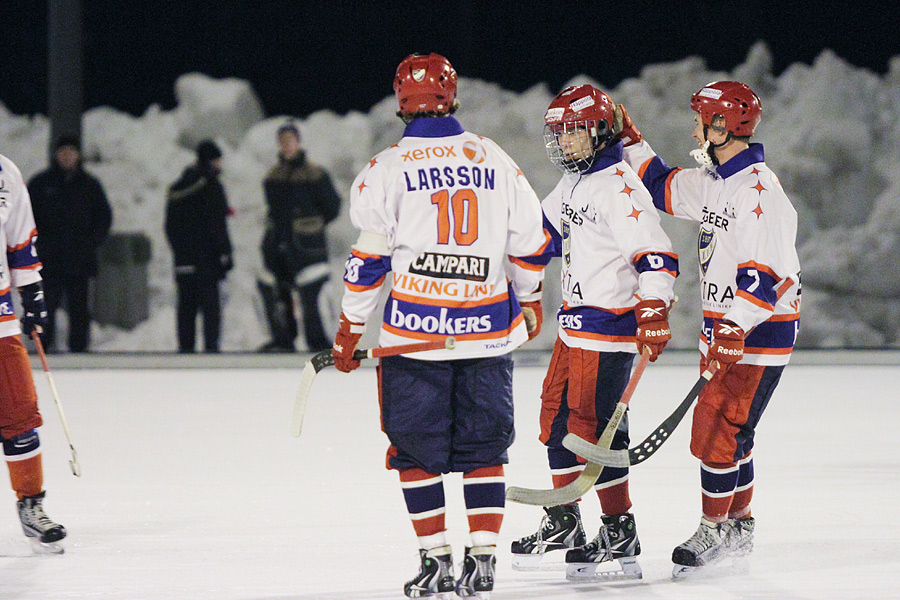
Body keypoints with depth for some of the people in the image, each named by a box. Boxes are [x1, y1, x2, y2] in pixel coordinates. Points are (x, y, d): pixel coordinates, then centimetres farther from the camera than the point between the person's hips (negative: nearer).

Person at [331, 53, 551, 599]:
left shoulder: (387, 168, -5)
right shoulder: (495, 160, 4)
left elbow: (370, 257, -4)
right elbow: (531, 240, 10)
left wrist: (350, 330, 5)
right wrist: (529, 301, 27)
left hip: (417, 331, -3)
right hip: (488, 328, 3)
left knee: (417, 449, 8)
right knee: (483, 447, 11)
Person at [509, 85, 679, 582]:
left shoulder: (619, 186, -17)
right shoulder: (572, 186, 13)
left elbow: (654, 252, -25)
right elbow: (543, 229, 30)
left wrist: (653, 311, -32)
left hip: (608, 325, -10)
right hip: (576, 321, 10)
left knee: (592, 425, -9)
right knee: (556, 413, 16)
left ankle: (619, 532, -2)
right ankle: (564, 521, 27)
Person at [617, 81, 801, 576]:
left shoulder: (760, 191, -21)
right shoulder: (711, 182, 9)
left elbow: (770, 271, -26)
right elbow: (664, 188, 28)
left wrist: (735, 326, -32)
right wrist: (631, 142, 22)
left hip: (760, 329, -9)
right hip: (723, 327, 9)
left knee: (717, 428, -9)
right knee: (727, 431, 14)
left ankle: (716, 532, 1)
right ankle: (738, 528, 25)